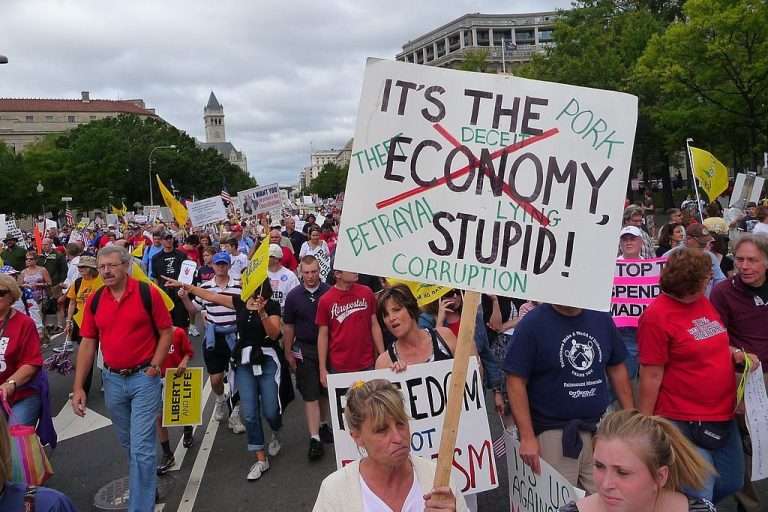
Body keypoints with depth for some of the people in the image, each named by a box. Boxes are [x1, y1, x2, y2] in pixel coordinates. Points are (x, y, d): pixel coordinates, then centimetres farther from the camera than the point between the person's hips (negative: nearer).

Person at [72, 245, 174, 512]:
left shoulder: (147, 293, -11)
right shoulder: (94, 300, 0)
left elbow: (166, 332, -5)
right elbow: (88, 343, 3)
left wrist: (155, 365, -13)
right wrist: (78, 387, 1)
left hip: (144, 378, -5)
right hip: (112, 380, 5)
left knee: (141, 447, -4)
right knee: (128, 443, 21)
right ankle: (148, 483, 44)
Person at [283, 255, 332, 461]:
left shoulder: (330, 292, -6)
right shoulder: (293, 296, -2)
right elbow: (288, 327, 5)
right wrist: (288, 353, 5)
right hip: (304, 349, 0)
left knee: (325, 391, 15)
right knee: (310, 395, -1)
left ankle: (323, 424, 36)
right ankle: (315, 438, 2)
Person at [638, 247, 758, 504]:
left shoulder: (702, 301, 3)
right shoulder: (656, 316, -19)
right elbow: (652, 376, -18)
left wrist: (736, 354, 1)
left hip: (723, 416, 8)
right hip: (684, 423, -8)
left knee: (731, 484, 22)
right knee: (699, 496, 4)